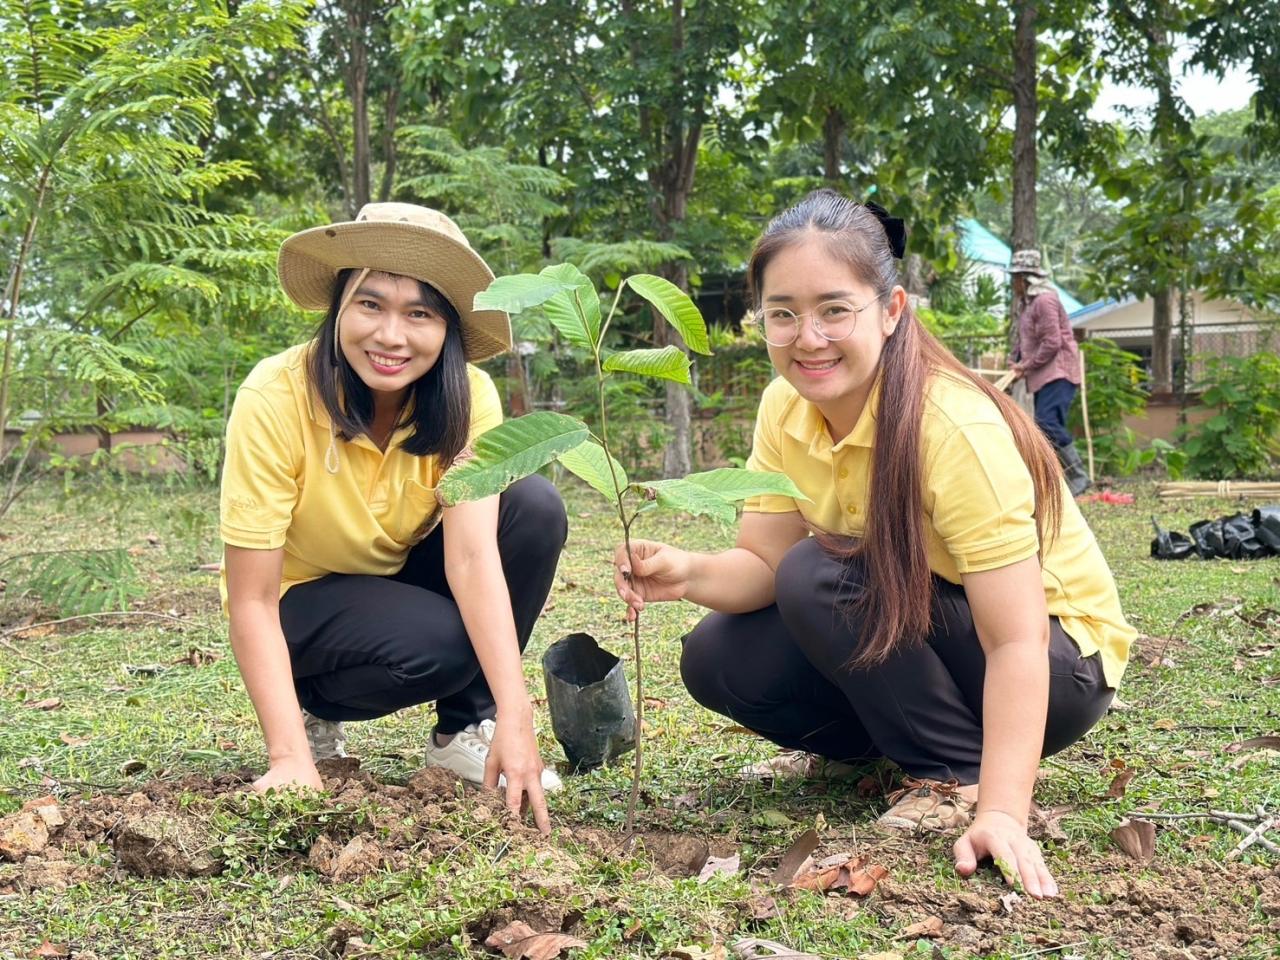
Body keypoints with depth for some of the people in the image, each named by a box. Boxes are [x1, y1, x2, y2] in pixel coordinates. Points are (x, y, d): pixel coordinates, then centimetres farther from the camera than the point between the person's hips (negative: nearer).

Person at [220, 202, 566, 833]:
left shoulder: (467, 397, -20)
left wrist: (514, 716, -43)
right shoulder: (275, 398, -28)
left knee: (534, 508, -23)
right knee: (439, 646, -33)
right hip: (302, 598, -3)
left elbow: (473, 555, -31)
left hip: (406, 575, 4)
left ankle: (465, 729, -7)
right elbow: (252, 599, -27)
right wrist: (290, 757, -37)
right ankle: (315, 705, 0)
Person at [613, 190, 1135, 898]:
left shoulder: (955, 427, -30)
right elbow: (760, 563, -10)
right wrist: (687, 574, -33)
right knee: (716, 659, -10)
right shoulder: (786, 408, -9)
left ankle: (958, 773, -13)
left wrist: (1000, 813, -41)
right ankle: (871, 745, 12)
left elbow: (1016, 642, -32)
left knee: (820, 577, -28)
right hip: (907, 629, 7)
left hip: (1055, 667, -7)